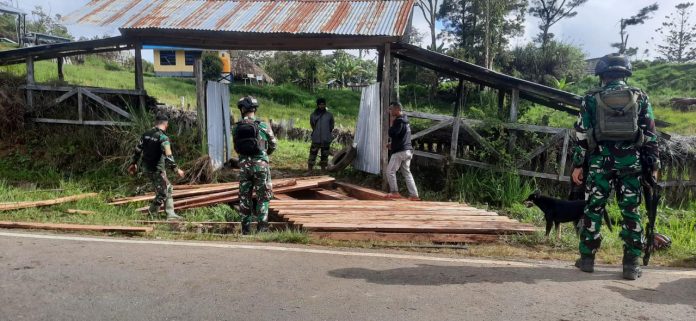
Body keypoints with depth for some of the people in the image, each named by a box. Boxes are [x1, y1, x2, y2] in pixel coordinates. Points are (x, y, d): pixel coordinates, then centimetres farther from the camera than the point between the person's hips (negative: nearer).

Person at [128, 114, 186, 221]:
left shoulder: (146, 134, 5)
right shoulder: (163, 138, -18)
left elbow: (137, 150, 12)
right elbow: (168, 156, -25)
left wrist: (133, 163, 24)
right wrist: (176, 169, -21)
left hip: (147, 168, 9)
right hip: (157, 170, -9)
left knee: (168, 189, 17)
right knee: (162, 193, 5)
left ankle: (170, 215, 18)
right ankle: (151, 214, 12)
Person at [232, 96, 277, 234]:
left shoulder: (236, 128, -1)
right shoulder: (263, 126, -7)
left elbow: (236, 148, 6)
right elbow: (273, 145, 4)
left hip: (244, 165, 3)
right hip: (260, 164, -2)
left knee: (244, 197, 12)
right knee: (263, 197, 6)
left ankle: (245, 228, 16)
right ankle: (262, 227, 3)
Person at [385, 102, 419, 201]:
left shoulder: (399, 121, -14)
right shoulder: (404, 120, 17)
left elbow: (391, 134, -21)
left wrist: (391, 122, -11)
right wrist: (392, 143, 18)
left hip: (400, 151, -10)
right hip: (408, 150, 10)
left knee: (390, 171, -1)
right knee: (407, 172, 11)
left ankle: (394, 192, 1)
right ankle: (414, 195, 7)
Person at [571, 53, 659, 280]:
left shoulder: (592, 99, 3)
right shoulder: (640, 98, 7)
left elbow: (581, 134, 1)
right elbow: (650, 134, 7)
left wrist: (578, 164, 5)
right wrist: (653, 165, 11)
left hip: (600, 162, -1)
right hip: (631, 163, 1)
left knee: (593, 210, 7)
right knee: (631, 212, 7)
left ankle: (587, 258, 12)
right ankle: (631, 264, 9)